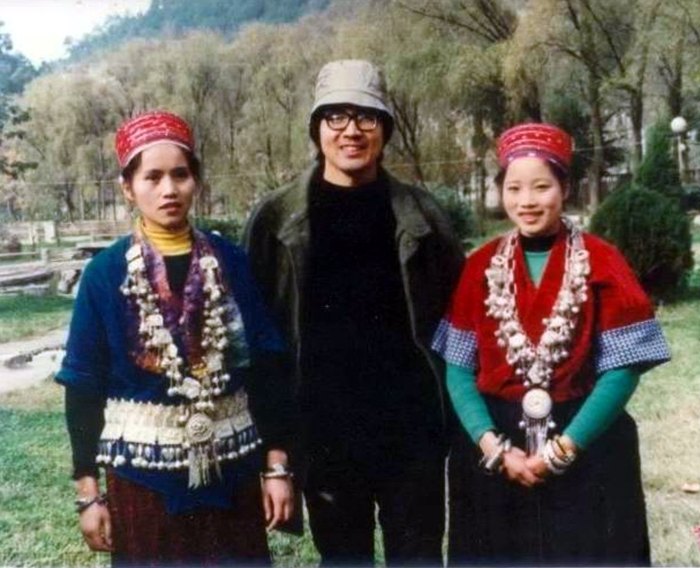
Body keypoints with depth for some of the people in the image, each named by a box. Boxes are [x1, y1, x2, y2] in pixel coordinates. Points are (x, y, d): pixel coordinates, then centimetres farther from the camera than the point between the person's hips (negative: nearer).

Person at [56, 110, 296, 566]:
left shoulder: (231, 262, -2)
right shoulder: (106, 273, -5)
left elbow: (266, 367, 1)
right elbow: (85, 386, -2)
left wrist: (277, 464, -1)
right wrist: (88, 491, -2)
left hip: (231, 467, 1)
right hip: (143, 472, -1)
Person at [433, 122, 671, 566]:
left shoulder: (602, 263, -6)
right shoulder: (481, 266, 1)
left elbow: (622, 370, -10)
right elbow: (458, 369, -2)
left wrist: (565, 447, -15)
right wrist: (493, 446, -13)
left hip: (587, 455, -2)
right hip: (492, 457, 2)